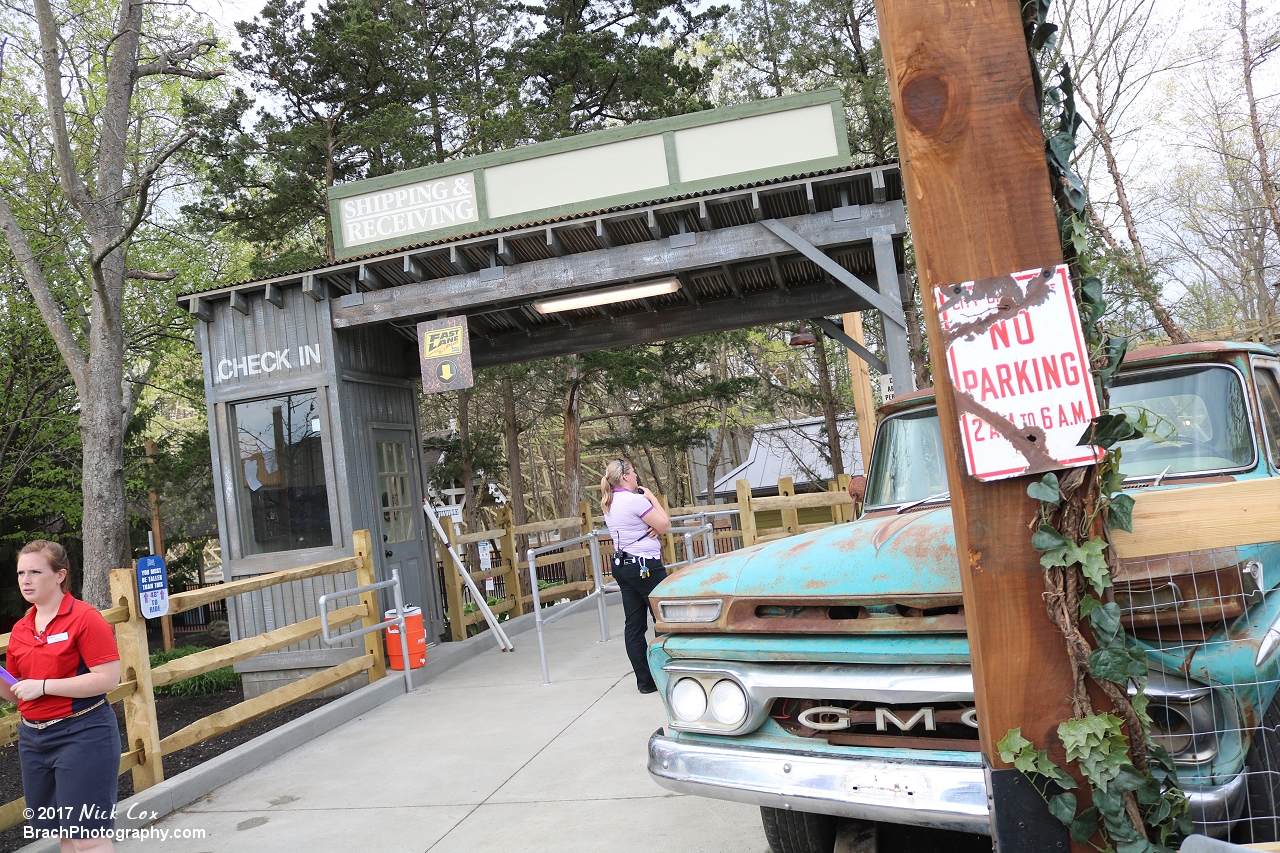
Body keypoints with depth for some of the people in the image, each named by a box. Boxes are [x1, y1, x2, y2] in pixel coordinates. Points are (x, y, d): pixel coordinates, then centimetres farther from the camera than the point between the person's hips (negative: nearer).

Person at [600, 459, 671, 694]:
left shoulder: (608, 504, 11)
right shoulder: (634, 500, -16)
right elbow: (665, 525, -11)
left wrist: (651, 528, 1)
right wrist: (652, 497, -2)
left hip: (622, 564, 9)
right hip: (645, 566, -9)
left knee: (634, 625, 8)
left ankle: (645, 680, 12)